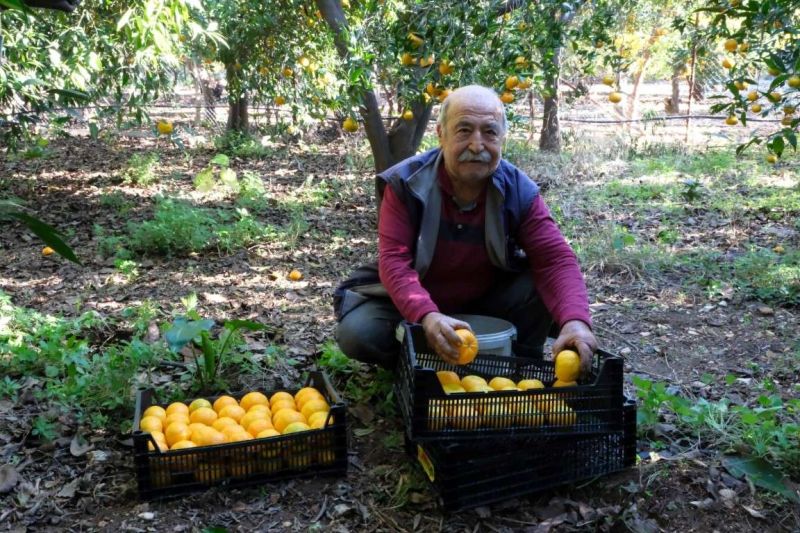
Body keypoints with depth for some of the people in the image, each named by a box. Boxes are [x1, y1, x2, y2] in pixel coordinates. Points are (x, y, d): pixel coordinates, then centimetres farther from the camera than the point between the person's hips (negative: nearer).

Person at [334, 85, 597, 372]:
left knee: (545, 287, -23)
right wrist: (428, 315, -48)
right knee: (357, 334, -27)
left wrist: (575, 320, -42)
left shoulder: (520, 191, -14)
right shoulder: (405, 183, -20)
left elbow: (556, 259, -21)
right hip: (411, 303, -1)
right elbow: (394, 261, -28)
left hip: (486, 302, 1)